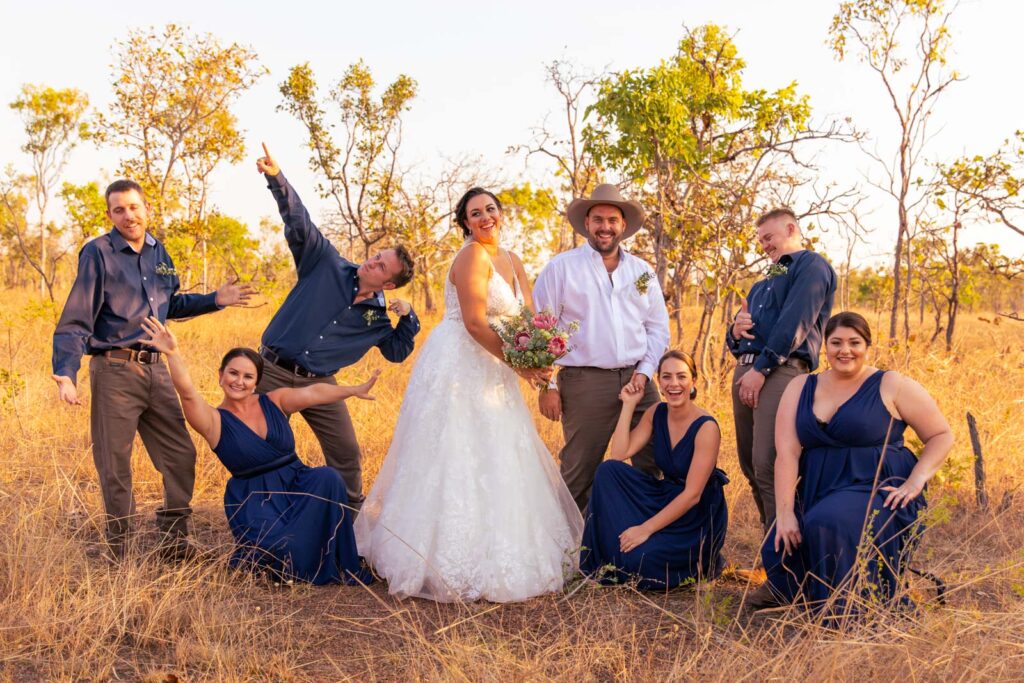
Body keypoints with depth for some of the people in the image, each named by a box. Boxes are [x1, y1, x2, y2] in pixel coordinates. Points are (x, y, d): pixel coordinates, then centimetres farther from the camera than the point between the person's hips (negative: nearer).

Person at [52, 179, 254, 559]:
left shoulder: (158, 252, 11)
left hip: (155, 368, 6)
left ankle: (174, 543, 26)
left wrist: (215, 300, 13)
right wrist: (66, 375, -22)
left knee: (181, 456, 10)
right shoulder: (98, 253, -7)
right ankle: (121, 556, 19)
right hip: (115, 371, -6)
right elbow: (74, 323, -10)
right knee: (115, 468, 3)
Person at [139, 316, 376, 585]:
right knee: (284, 549, -31)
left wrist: (354, 390, -23)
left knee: (328, 477, -29)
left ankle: (341, 566, -14)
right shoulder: (215, 421, -5)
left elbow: (313, 393, -11)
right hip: (253, 499, -3)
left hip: (296, 482, 4)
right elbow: (187, 393, -24)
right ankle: (253, 552, 7)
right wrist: (174, 354, -42)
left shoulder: (275, 402, 5)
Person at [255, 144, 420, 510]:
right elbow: (299, 221, -11)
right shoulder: (328, 264, -4)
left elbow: (397, 351, 12)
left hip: (320, 384, 3)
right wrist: (277, 177, -26)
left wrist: (408, 317, -6)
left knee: (347, 455, 5)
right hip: (274, 373, -3)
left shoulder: (378, 314, 4)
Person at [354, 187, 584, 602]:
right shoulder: (473, 257, -12)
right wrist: (518, 365, -17)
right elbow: (475, 323, -20)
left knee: (496, 465, 14)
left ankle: (499, 551, 27)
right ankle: (448, 564, 6)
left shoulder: (513, 263, 14)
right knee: (456, 462, -4)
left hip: (491, 374, 9)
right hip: (457, 369, -9)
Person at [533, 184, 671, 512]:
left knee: (655, 465, 8)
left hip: (637, 380, 4)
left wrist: (645, 371, 1)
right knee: (579, 473, 2)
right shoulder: (562, 267, 0)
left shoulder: (643, 271, 13)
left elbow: (658, 328, 16)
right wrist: (548, 385, -6)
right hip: (584, 383, -4)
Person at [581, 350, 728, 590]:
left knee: (638, 559, -26)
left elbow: (692, 495, -22)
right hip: (666, 497, 6)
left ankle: (701, 562, 3)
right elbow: (618, 455, -10)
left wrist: (646, 528, -23)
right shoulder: (656, 413, -1)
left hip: (698, 516, -6)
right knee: (608, 470, -16)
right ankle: (608, 562, -7)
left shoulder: (706, 427, -20)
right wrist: (629, 404, -12)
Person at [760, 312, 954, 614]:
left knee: (827, 524, -34)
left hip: (878, 491, -3)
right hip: (816, 493, 4)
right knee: (779, 551, -23)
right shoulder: (800, 388, 9)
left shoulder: (892, 387, 1)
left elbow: (942, 435, 5)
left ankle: (845, 613, -12)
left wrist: (916, 480, -11)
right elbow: (787, 452, -2)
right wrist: (785, 513, -12)